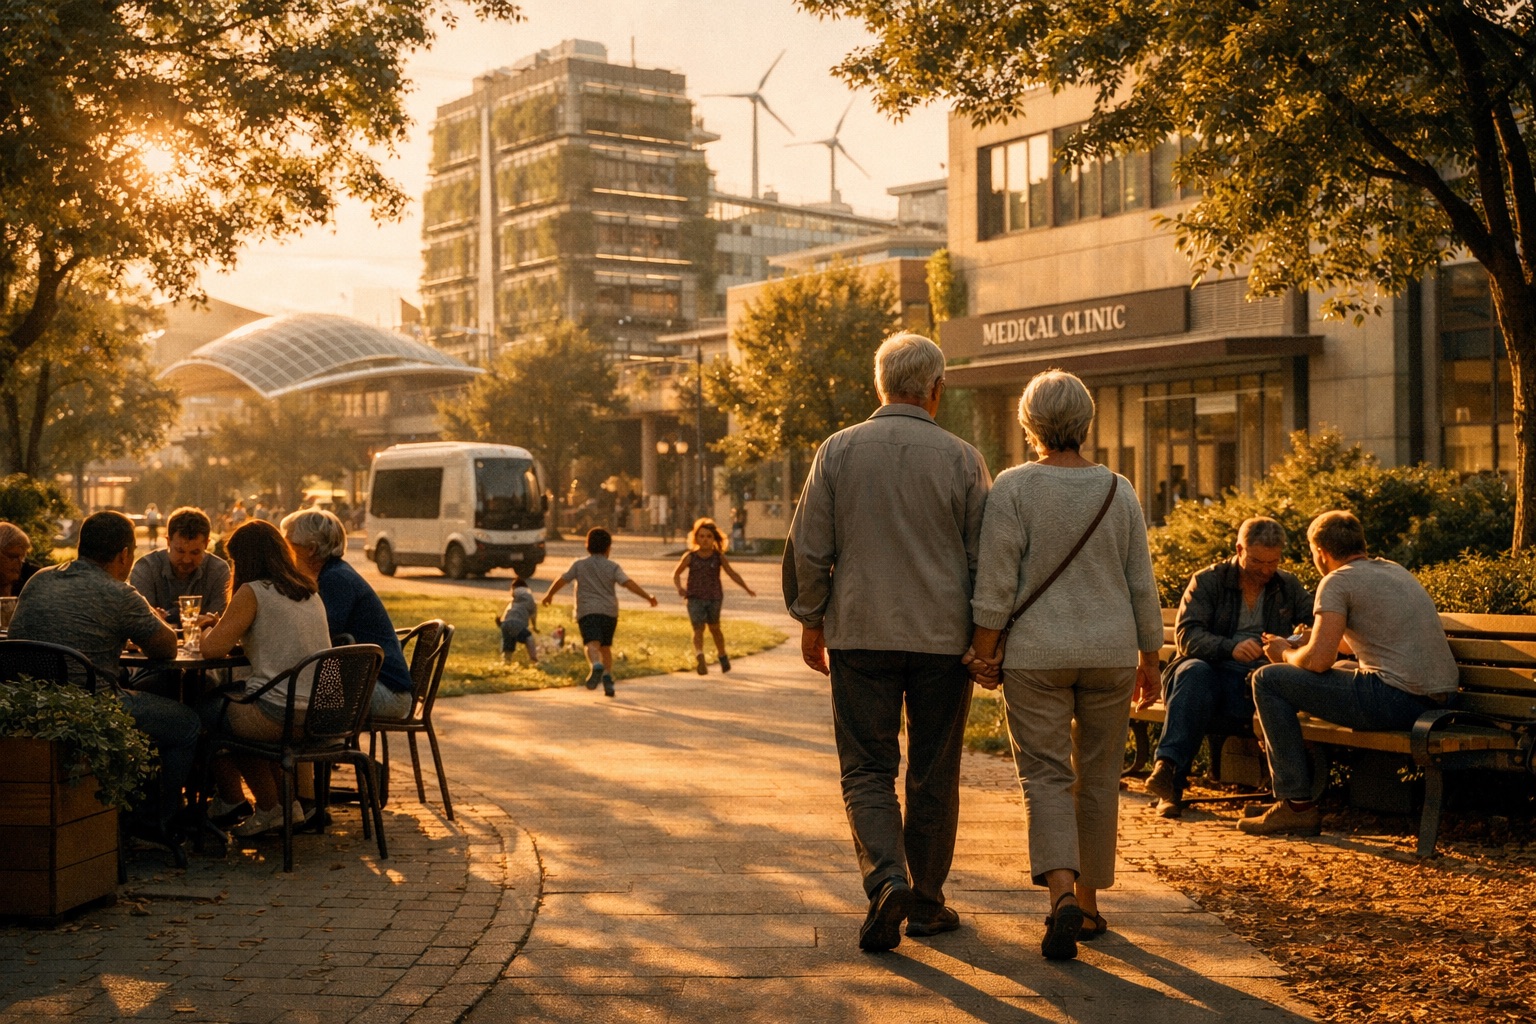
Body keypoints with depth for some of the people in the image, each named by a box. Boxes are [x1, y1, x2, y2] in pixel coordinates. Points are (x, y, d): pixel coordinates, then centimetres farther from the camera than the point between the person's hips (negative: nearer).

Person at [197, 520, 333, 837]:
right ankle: (286, 803, 28)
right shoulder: (310, 593, 14)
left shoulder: (253, 592, -8)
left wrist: (208, 631, 13)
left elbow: (212, 648, -9)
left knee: (205, 709, 20)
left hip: (278, 715, -7)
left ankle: (229, 802, 36)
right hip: (320, 714, 7)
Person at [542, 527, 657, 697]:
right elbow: (628, 583, -7)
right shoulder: (613, 567, 6)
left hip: (588, 611, -2)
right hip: (609, 611, 2)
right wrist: (648, 597, -9)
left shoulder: (579, 565, 8)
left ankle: (596, 666, -48)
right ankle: (608, 677, 5)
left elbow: (562, 580, 12)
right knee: (606, 646, 19)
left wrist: (549, 594, 29)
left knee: (592, 644, -19)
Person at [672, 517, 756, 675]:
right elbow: (676, 574, 7)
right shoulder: (690, 556, -2)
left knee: (714, 628, 15)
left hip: (714, 598, 1)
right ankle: (699, 656, -33)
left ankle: (722, 656, 34)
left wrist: (746, 588, -6)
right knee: (698, 628, -15)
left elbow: (731, 573, 2)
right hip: (695, 598, -1)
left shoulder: (718, 556, 0)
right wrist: (679, 588, -12)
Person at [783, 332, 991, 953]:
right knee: (933, 774, 11)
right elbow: (985, 557, 0)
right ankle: (926, 902, 19)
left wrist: (810, 621, 12)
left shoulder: (838, 451, -1)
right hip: (943, 638, 0)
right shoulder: (961, 459, -3)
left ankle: (885, 878, -15)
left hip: (861, 633, 0)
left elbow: (808, 548, 0)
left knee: (867, 768, 7)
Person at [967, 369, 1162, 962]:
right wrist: (1149, 658, 13)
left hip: (1036, 653, -3)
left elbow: (996, 581, -11)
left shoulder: (1013, 488, -7)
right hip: (1110, 652, 3)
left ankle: (1062, 891, -21)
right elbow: (1141, 584, 5)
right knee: (1098, 778, 13)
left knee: (1046, 775, 0)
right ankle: (1088, 904, 20)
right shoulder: (1118, 490, 3)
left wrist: (983, 651, -4)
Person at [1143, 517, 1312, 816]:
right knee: (1194, 671, -38)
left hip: (1253, 682, 1)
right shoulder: (1207, 581, 7)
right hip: (1207, 672, -1)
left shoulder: (1289, 587, 18)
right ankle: (1168, 769, -47)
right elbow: (1186, 636, -5)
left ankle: (1168, 774, -42)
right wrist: (1231, 648, -25)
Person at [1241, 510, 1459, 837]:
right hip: (1440, 697, 9)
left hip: (1399, 700, -9)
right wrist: (1311, 637, 44)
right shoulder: (1395, 571, 22)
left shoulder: (1339, 581, -5)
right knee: (1340, 673, 36)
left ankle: (1297, 806, 0)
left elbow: (1319, 660, -13)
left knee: (1268, 681, -1)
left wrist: (1286, 654, 8)